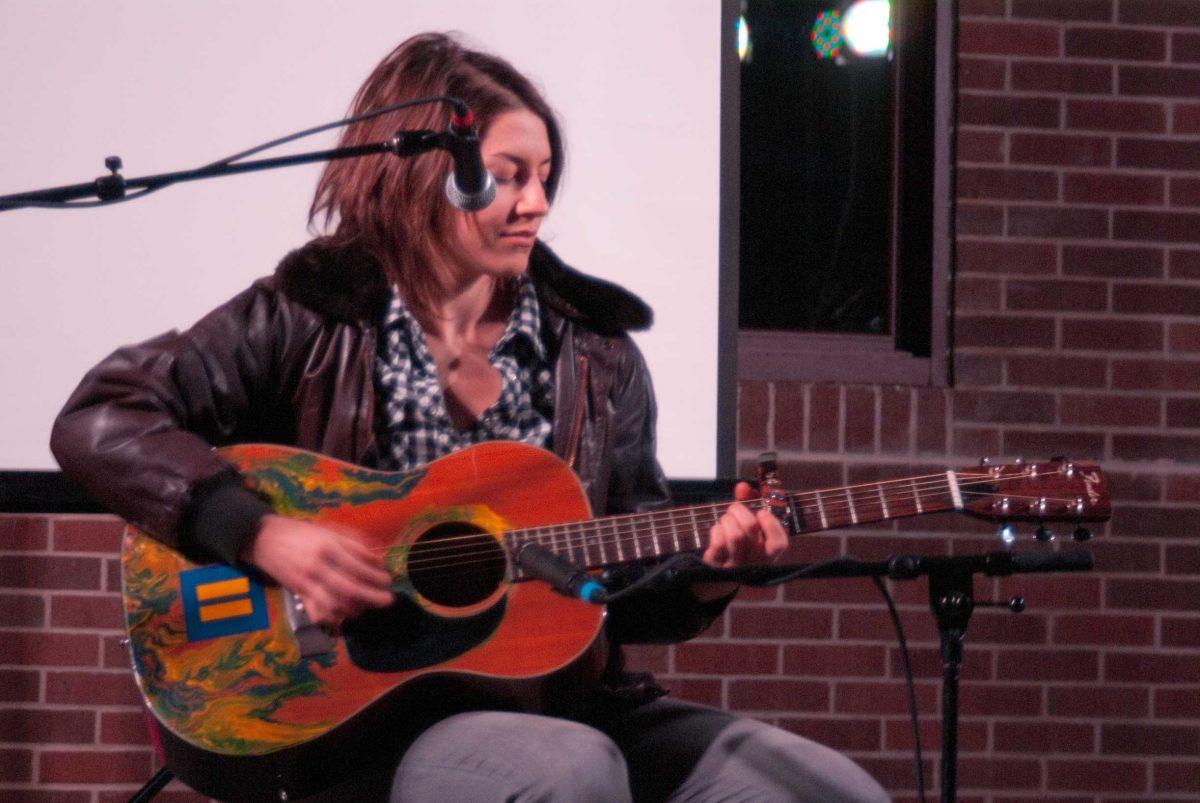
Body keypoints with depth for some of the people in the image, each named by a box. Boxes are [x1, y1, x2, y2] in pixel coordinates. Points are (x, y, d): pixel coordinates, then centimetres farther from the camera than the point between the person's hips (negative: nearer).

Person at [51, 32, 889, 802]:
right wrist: (262, 534, -18)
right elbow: (98, 422, -6)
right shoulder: (309, 318, 2)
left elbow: (623, 592, 15)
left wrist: (704, 577, -8)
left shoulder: (595, 352, 13)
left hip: (560, 695, 5)